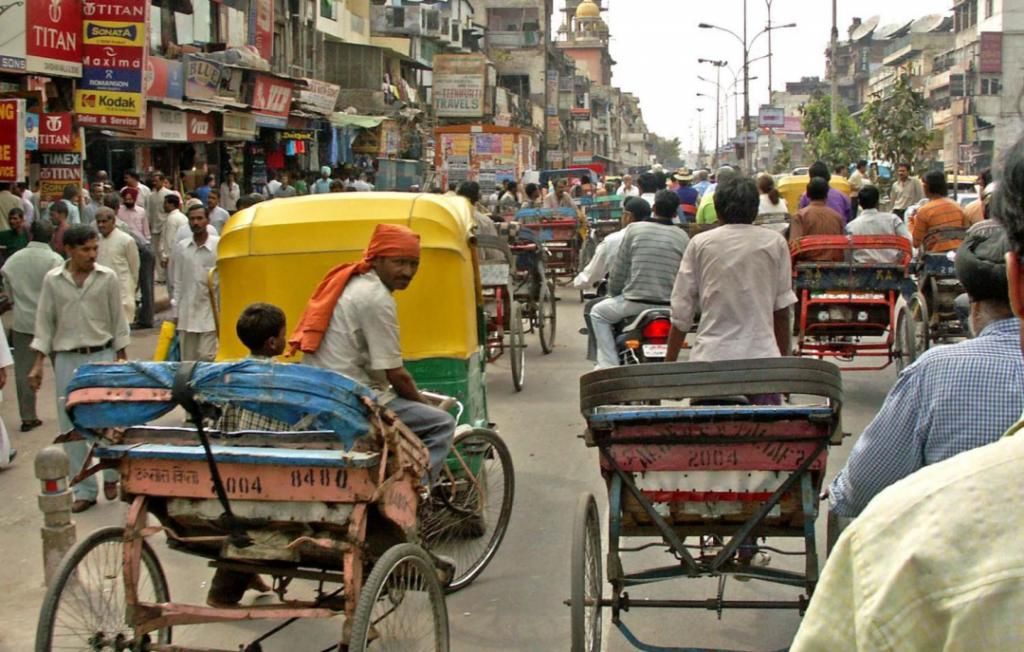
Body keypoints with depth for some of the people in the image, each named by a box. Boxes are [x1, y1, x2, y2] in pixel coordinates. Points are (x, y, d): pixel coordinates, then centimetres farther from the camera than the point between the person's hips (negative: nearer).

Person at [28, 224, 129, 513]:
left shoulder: (107, 278, -2)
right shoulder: (52, 280, 0)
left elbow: (118, 320, 5)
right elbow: (44, 323, 5)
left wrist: (121, 359, 5)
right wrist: (38, 364, 0)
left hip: (102, 356, -1)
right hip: (67, 359, 1)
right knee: (71, 427, 3)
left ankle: (111, 477, 25)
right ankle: (85, 490, 12)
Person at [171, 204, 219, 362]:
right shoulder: (181, 247, 6)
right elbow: (177, 282, 10)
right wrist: (176, 312, 8)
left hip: (211, 312, -4)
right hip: (187, 313, 4)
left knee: (207, 357, -9)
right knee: (188, 360, 8)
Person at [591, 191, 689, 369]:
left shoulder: (634, 229, -4)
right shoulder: (683, 237, 1)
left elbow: (618, 269, 0)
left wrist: (613, 294, 16)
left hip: (635, 302, -3)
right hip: (670, 304, 3)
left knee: (598, 313, 21)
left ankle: (609, 365, 10)